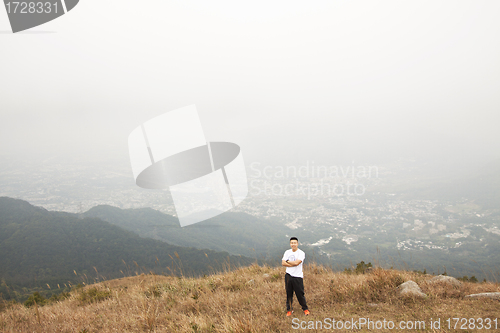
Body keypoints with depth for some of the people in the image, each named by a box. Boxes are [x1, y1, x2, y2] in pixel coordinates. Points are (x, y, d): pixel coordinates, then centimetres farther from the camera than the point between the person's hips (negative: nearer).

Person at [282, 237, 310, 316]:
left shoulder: (301, 253, -7)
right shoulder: (287, 252, 7)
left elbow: (296, 262, -21)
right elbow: (283, 263, -3)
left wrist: (287, 261, -6)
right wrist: (293, 264, -14)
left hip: (298, 276, -4)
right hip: (288, 275, 4)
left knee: (300, 294, 1)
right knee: (289, 293, 9)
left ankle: (305, 309, 20)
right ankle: (289, 310, 23)